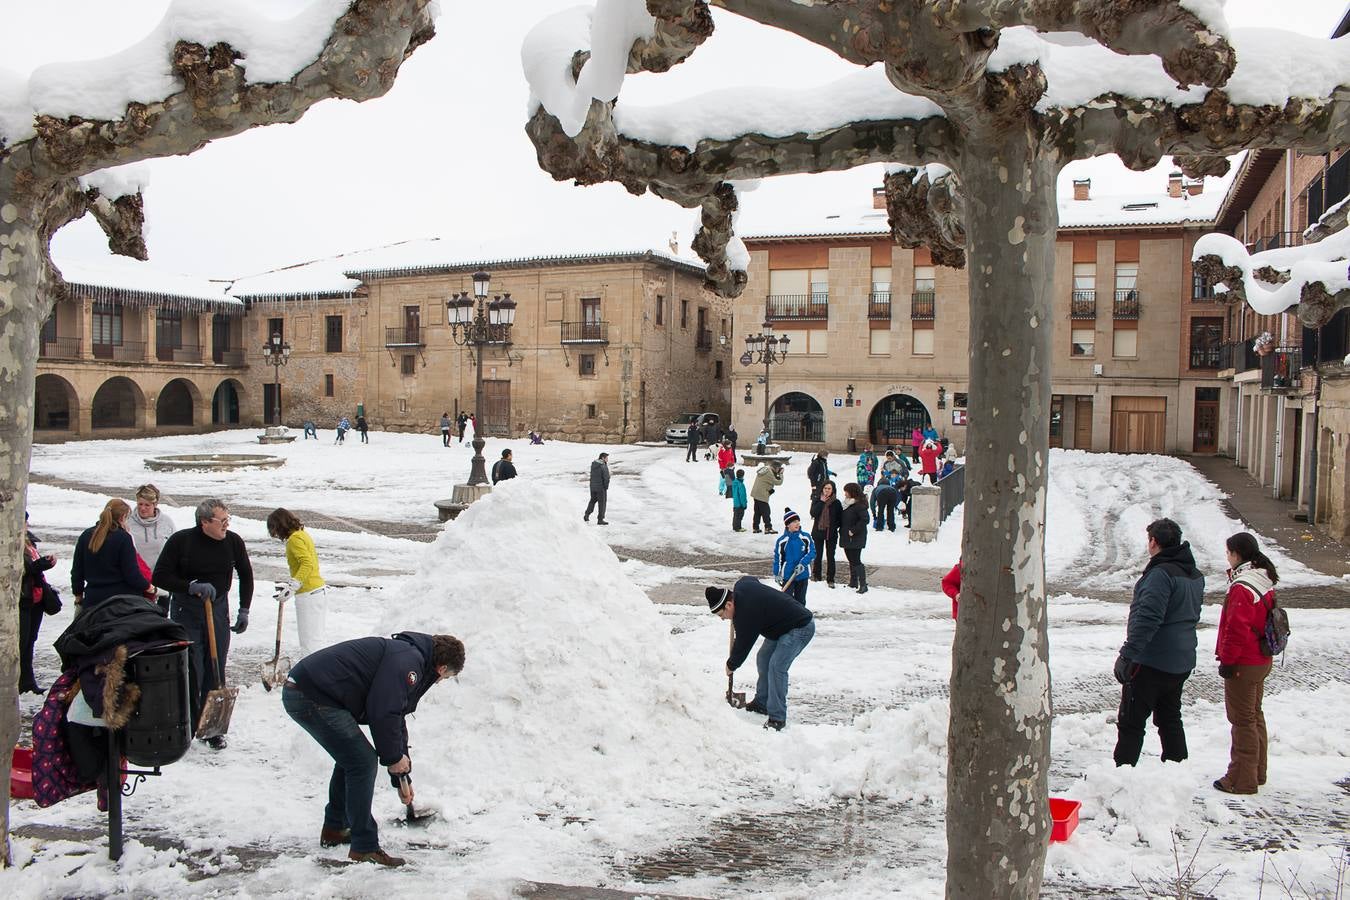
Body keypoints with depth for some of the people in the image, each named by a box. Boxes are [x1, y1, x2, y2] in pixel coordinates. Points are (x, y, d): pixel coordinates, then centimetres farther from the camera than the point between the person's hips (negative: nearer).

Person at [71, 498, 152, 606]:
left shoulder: (85, 535, 6)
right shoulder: (123, 537, -12)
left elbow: (76, 569, 12)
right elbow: (131, 572, -13)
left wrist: (78, 593, 23)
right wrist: (146, 586, 4)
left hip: (93, 597, 5)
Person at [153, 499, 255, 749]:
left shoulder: (233, 541, -3)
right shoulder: (180, 540, -11)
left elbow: (246, 575, 11)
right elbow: (160, 577, -9)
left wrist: (244, 611, 8)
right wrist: (192, 586, -22)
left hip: (218, 610, 3)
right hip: (185, 611, -2)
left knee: (215, 672, 5)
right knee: (190, 672, -4)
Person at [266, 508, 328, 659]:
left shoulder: (295, 539, -14)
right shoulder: (302, 534, 15)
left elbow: (308, 563, -26)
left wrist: (293, 585, -32)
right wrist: (293, 584, 27)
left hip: (308, 594, -10)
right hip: (319, 589, 10)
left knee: (309, 642, -7)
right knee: (315, 639, 15)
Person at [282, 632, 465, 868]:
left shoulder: (405, 655, 21)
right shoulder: (408, 660, -11)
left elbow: (396, 720, 29)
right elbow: (383, 713, -20)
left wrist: (402, 777, 33)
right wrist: (394, 758, -3)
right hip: (312, 696, -11)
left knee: (351, 757, 24)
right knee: (363, 762, -6)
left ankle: (334, 830, 38)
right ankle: (364, 848, 1)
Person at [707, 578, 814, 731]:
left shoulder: (746, 614, -30)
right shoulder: (741, 585, -4)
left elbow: (742, 645, -18)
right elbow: (753, 579, 22)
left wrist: (731, 666, 1)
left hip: (800, 628, -11)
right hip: (782, 624, 11)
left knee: (776, 666, -21)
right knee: (763, 659, 13)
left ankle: (777, 718, -14)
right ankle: (762, 703, 26)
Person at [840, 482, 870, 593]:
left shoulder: (859, 505, -15)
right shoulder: (847, 504, 11)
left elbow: (864, 520, -23)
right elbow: (842, 519, 19)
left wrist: (853, 531, -21)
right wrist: (841, 530, 7)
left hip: (856, 539, -9)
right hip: (846, 537, 9)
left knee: (856, 561, -9)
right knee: (851, 560, 16)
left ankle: (863, 585, -5)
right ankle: (853, 582, 26)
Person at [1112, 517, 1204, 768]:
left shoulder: (1161, 573, -20)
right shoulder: (1195, 575, 10)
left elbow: (1147, 618, -26)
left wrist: (1128, 654, -24)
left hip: (1152, 662, -9)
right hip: (1182, 662, 9)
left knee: (1130, 723, -2)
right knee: (1170, 719, 19)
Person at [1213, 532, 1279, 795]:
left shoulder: (1242, 588, -23)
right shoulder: (1264, 581, 7)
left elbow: (1237, 629, -23)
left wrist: (1227, 660, -16)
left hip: (1243, 665, -9)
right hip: (1262, 660, 9)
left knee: (1242, 720, -1)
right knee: (1255, 715, 19)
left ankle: (1242, 780, 7)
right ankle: (1257, 772, 30)